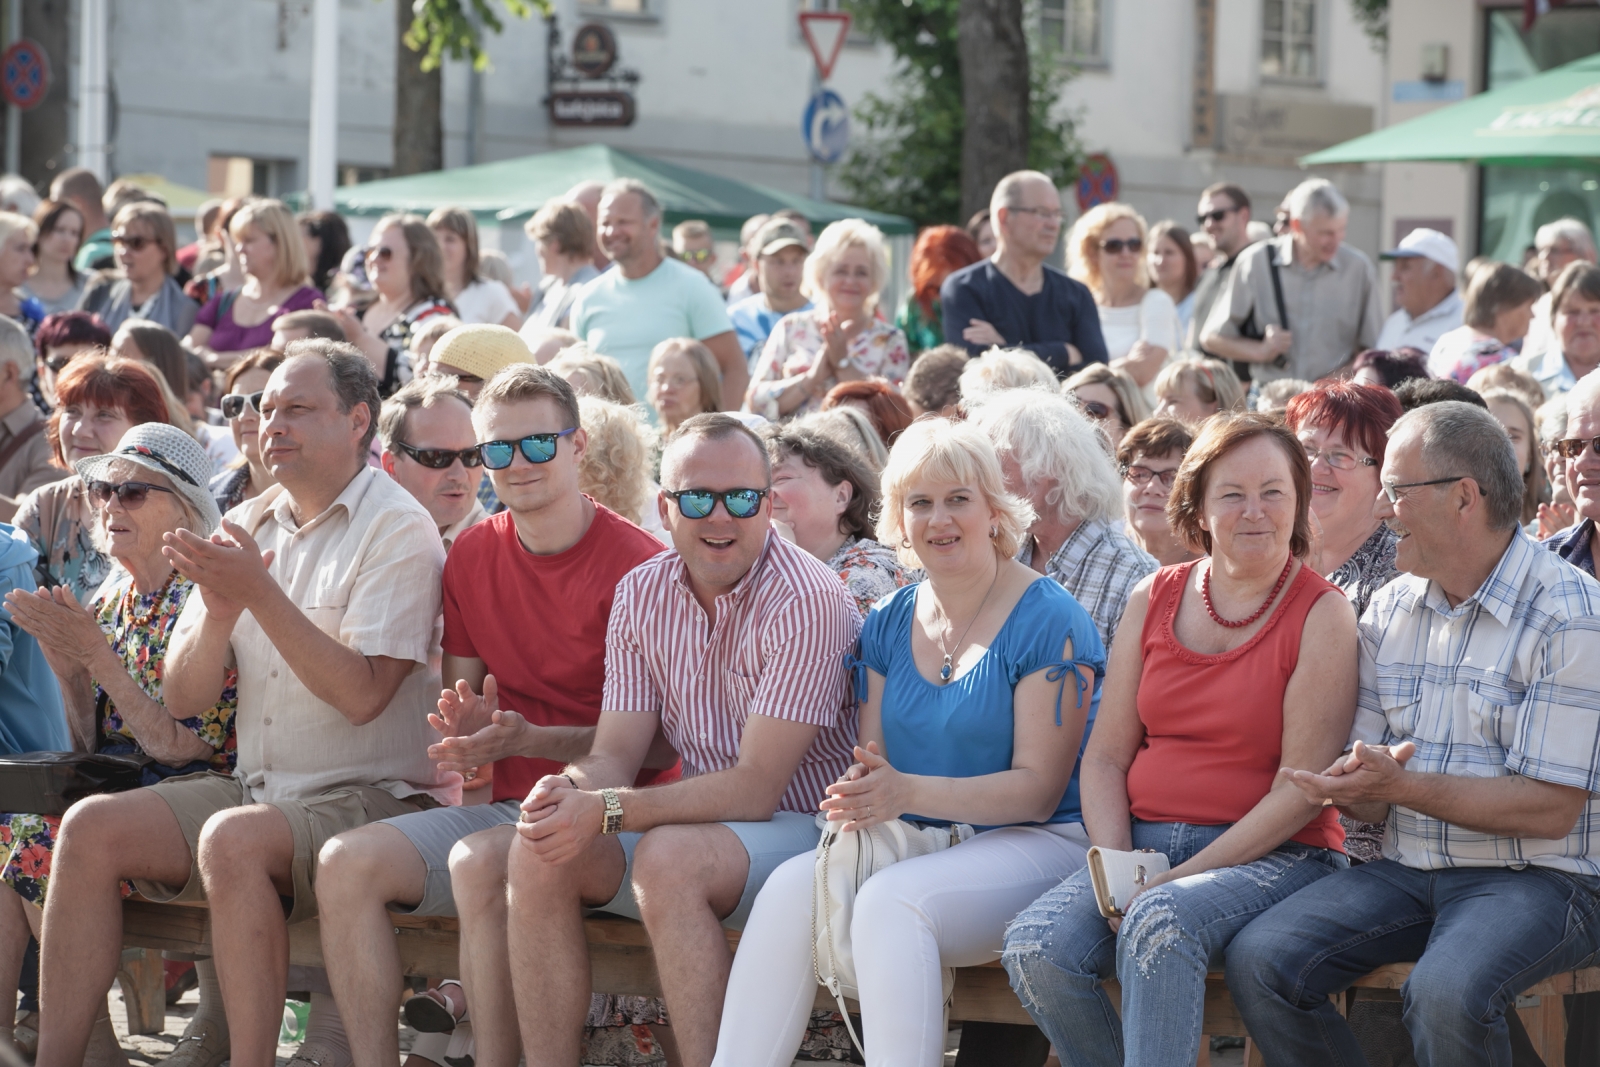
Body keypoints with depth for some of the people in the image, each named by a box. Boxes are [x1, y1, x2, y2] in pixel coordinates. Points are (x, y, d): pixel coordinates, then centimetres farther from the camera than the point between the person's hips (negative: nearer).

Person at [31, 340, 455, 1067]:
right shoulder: (247, 529, 14)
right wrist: (219, 613, -11)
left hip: (374, 796, -7)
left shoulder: (397, 529, -7)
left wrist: (260, 593, -20)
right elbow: (182, 699, 9)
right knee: (92, 828, -11)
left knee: (234, 838, -34)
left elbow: (362, 695, -18)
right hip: (258, 787, 7)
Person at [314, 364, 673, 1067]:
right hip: (505, 803, 6)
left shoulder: (635, 563, -9)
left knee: (481, 858, -35)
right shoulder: (473, 556, 10)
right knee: (347, 862, -16)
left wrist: (527, 739, -22)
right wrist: (467, 726, -10)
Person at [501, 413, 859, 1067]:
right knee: (538, 853, -16)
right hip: (697, 821, 6)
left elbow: (756, 788, -20)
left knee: (668, 856, -34)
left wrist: (607, 810, -27)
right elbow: (615, 754, 3)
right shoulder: (641, 595, 5)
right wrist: (568, 791, -21)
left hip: (801, 826, -6)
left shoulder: (806, 601, -17)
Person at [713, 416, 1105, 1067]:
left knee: (890, 901, -34)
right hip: (914, 844, 6)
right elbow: (874, 759, 14)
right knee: (789, 887, -22)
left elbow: (1038, 788, -12)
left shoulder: (1049, 623, -8)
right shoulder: (890, 625, 13)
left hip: (1036, 843, -6)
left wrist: (909, 793, -25)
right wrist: (860, 800, -13)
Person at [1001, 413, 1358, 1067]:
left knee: (1161, 922, -36)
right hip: (1142, 839, 5)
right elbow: (1105, 757, 12)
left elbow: (1302, 787, -10)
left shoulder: (1322, 615, -3)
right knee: (1036, 947, -23)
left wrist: (1175, 880, -16)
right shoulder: (1154, 600, 12)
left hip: (1270, 856, -5)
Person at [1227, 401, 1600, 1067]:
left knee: (1446, 993, -36)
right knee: (1259, 961, -18)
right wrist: (1349, 787, -12)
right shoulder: (1389, 609, 12)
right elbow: (1369, 796, 14)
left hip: (1534, 879, -6)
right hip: (1406, 871, 6)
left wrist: (1403, 787, -21)